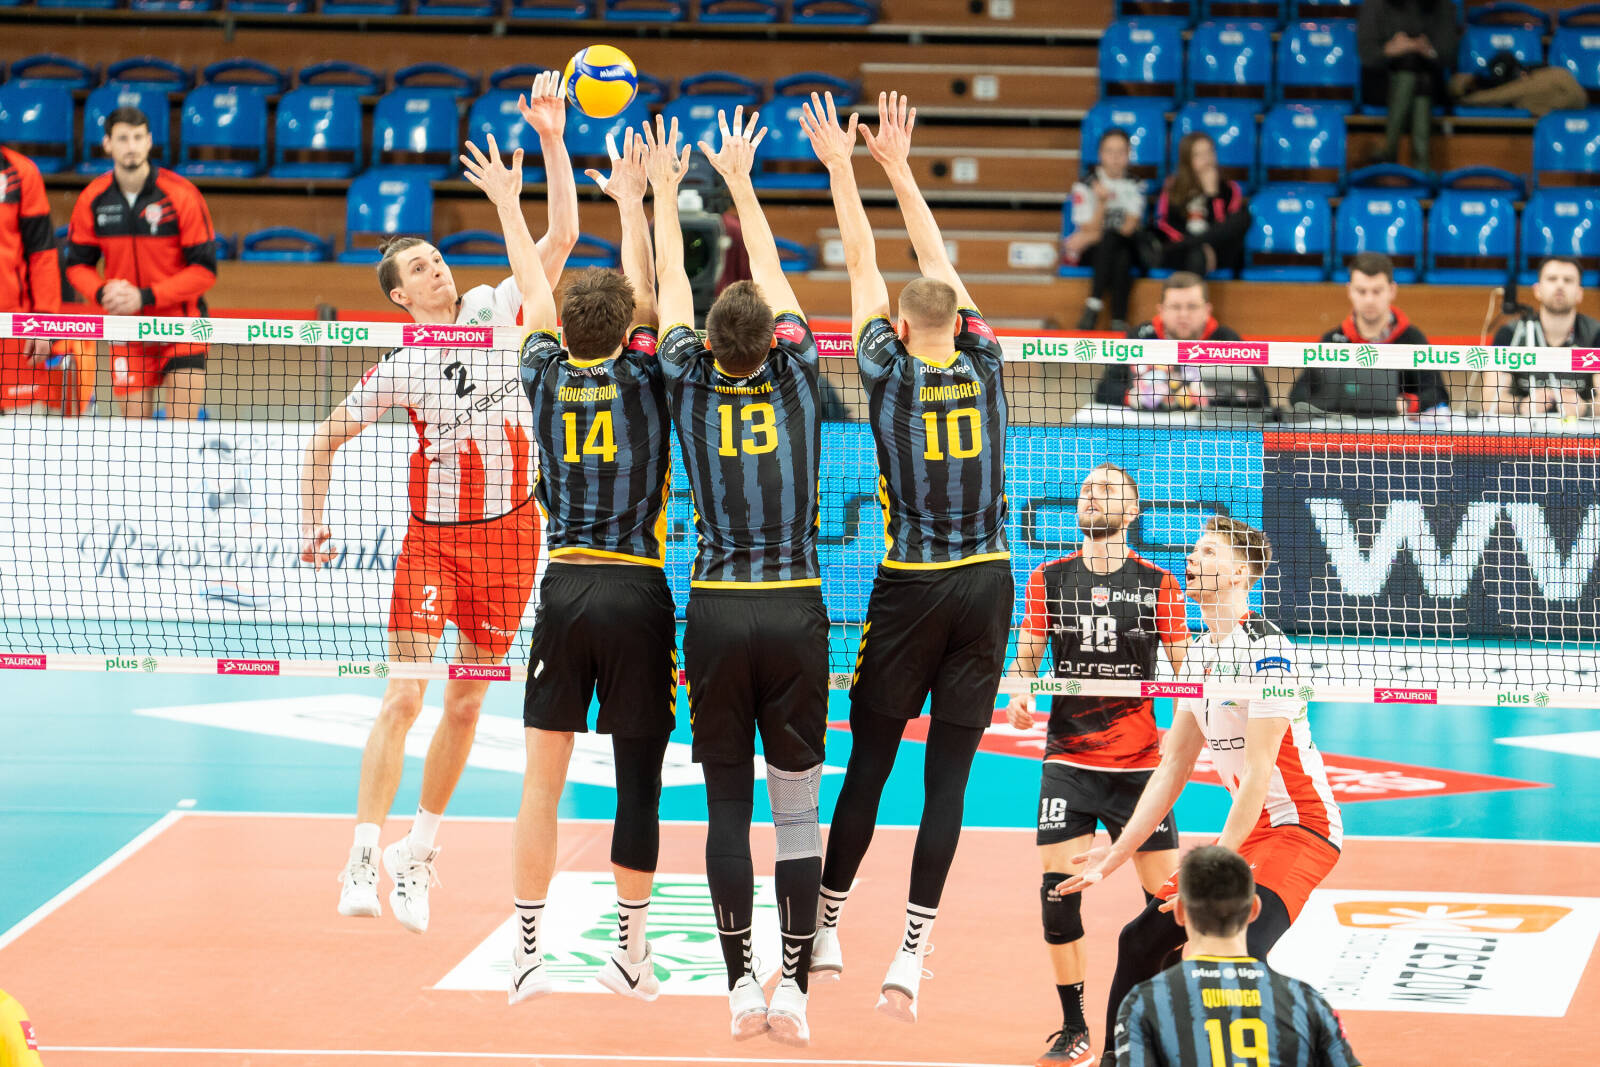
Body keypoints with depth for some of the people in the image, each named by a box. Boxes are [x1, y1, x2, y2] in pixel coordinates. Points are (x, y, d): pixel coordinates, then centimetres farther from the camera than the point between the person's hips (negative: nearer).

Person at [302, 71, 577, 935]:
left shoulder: (494, 312, 1)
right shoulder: (397, 369, -3)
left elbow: (561, 234, -6)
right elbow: (325, 441, 8)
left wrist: (551, 139, -15)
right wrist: (312, 526, -1)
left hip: (509, 532, 3)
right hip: (434, 537, -3)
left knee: (465, 703, 9)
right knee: (405, 696, -13)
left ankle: (418, 854, 21)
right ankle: (363, 860, -13)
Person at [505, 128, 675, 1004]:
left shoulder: (548, 377, 2)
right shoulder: (641, 379, -3)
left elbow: (537, 288, 16)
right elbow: (644, 294, 13)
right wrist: (632, 198, 20)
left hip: (565, 588, 1)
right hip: (637, 591, -1)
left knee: (543, 778, 3)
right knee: (638, 781, 4)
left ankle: (526, 953, 1)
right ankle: (630, 955, 9)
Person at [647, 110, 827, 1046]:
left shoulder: (691, 386, -1)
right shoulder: (796, 381, 0)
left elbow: (671, 287, 13)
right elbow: (773, 276, 13)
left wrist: (665, 189, 26)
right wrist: (739, 180, 24)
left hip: (717, 614, 0)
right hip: (796, 615, 0)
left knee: (728, 808, 5)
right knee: (798, 808, 3)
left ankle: (742, 989, 0)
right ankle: (794, 990, -2)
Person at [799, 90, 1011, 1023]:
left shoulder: (892, 373, -4)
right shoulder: (985, 366, 2)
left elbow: (867, 269, 6)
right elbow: (941, 264, 13)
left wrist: (843, 168, 14)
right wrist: (898, 166, 20)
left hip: (911, 592, -2)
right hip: (987, 587, 2)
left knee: (869, 763, 9)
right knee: (948, 777, -1)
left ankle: (826, 928, 18)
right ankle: (910, 956, -6)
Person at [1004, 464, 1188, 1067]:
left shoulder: (1157, 584, 2)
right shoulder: (1049, 580, 6)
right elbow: (1027, 658, 11)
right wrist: (1017, 696, -10)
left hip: (1139, 764, -1)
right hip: (1068, 761, 1)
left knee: (1167, 894, -3)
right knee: (1058, 889, -8)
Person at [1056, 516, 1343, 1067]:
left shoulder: (1267, 650, -19)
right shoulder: (1197, 654, 8)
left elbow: (1258, 774, -22)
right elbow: (1173, 767, 13)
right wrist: (1115, 857, 11)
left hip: (1301, 827, -9)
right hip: (1247, 830, 9)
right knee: (1141, 939, 8)